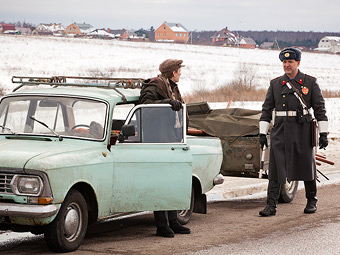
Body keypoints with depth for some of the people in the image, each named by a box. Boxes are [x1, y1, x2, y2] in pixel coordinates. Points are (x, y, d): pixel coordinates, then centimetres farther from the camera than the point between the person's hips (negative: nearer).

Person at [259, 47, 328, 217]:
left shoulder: (310, 83, 2)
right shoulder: (275, 84, 7)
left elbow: (320, 109, 1)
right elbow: (267, 109, 9)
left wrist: (323, 133, -4)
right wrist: (262, 133, 3)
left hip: (302, 131, -1)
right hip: (280, 131, 1)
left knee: (307, 166, 9)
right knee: (275, 168, -5)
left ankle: (311, 201, 27)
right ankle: (271, 206, -5)